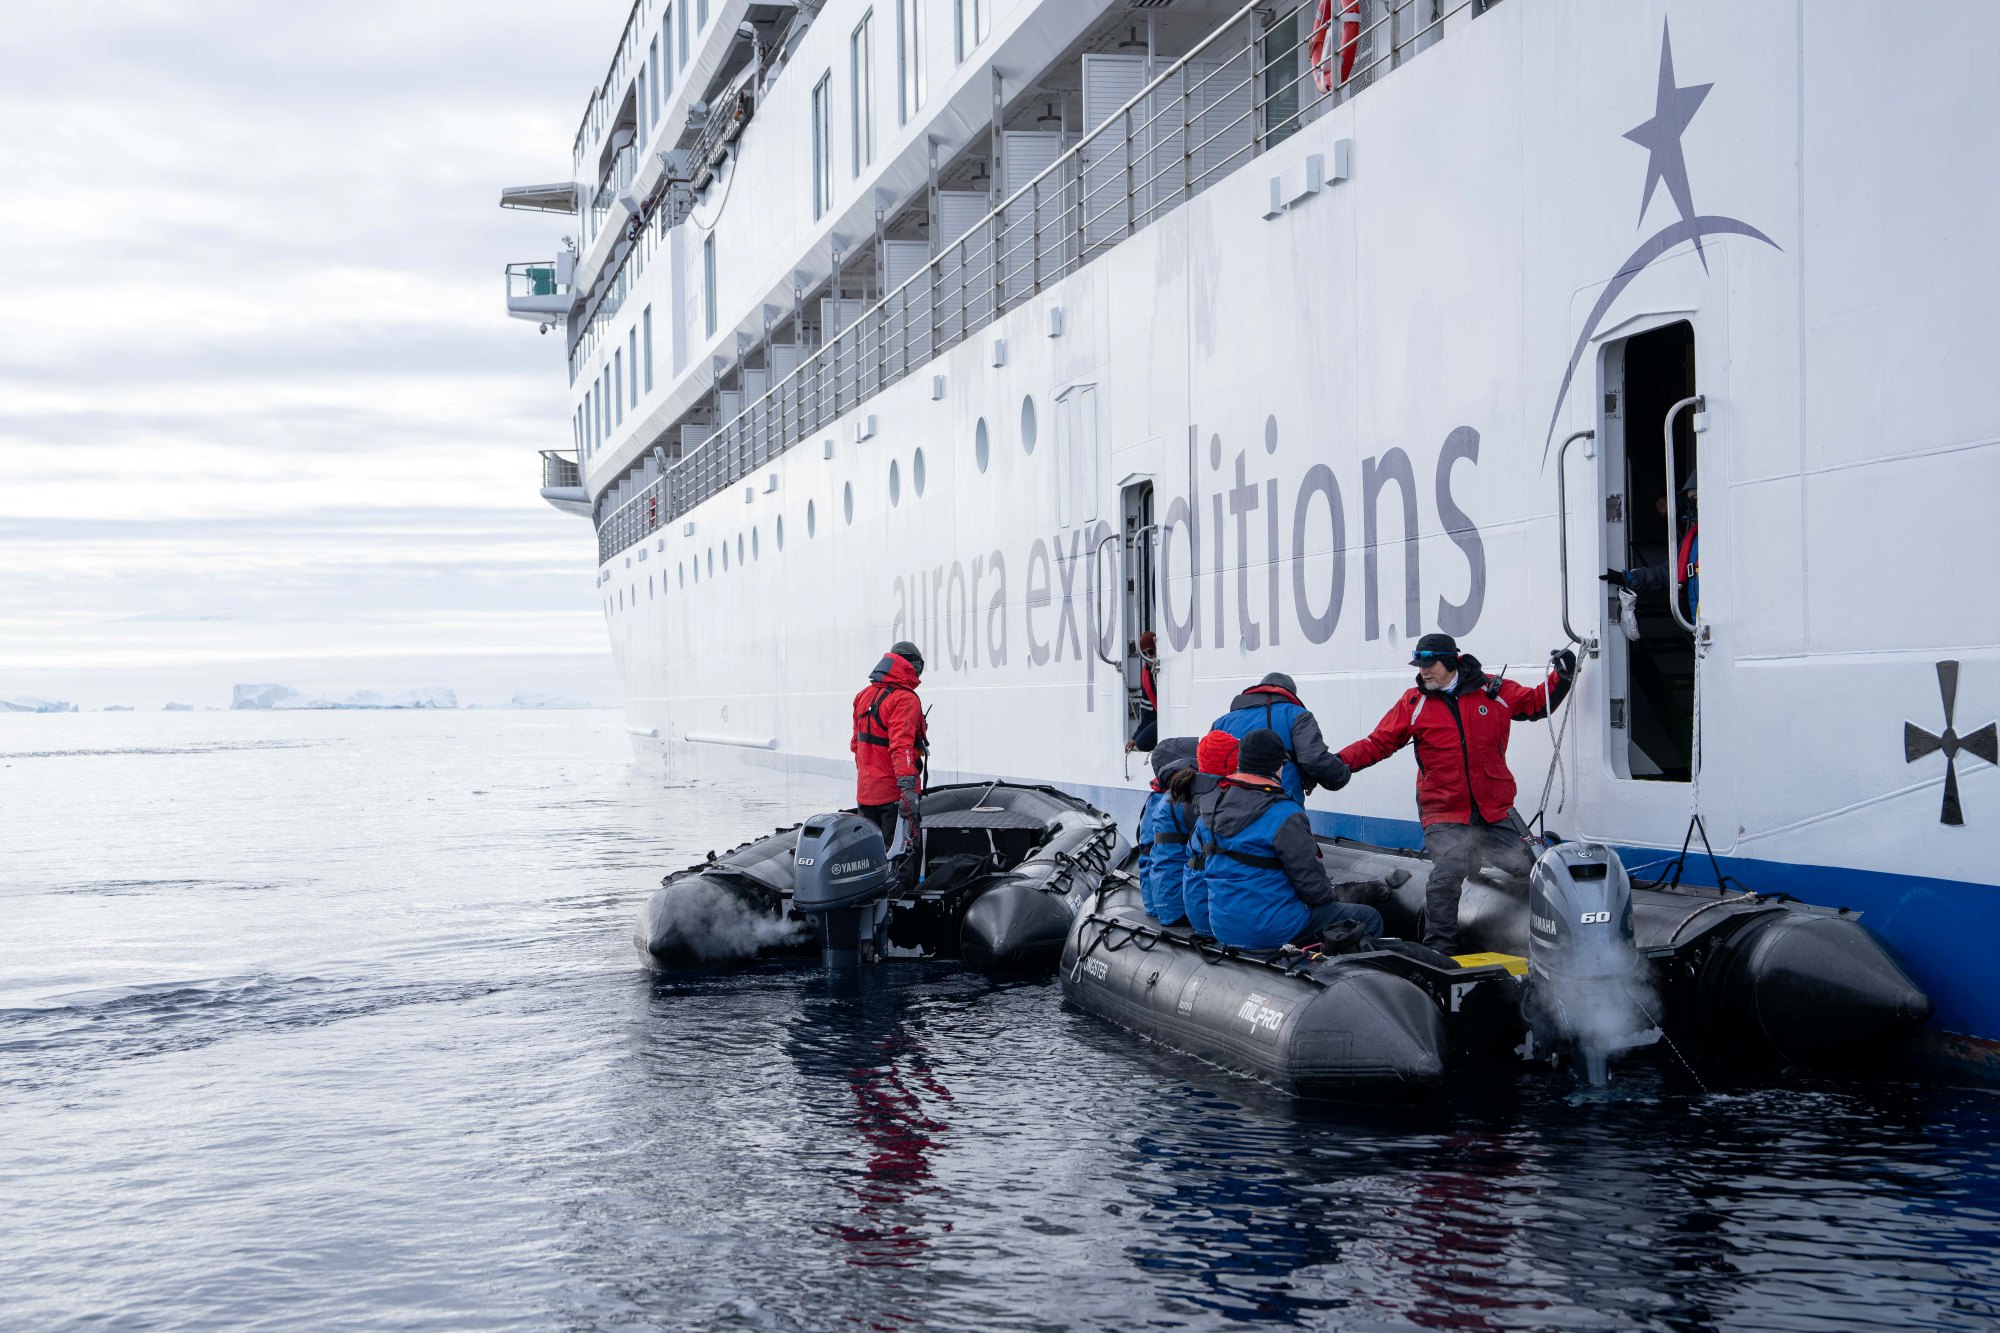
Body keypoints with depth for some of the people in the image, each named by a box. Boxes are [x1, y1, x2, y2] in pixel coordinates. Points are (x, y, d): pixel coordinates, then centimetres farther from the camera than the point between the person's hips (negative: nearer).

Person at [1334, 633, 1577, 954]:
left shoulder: (1493, 691, 3)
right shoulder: (1414, 703, 0)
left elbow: (1536, 703, 19)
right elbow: (1377, 743, 0)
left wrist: (1561, 677, 4)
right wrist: (1339, 762, -12)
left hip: (1496, 809, 2)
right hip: (1445, 814, -2)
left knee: (1529, 867, 6)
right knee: (1446, 876, -15)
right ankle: (1438, 948, -2)